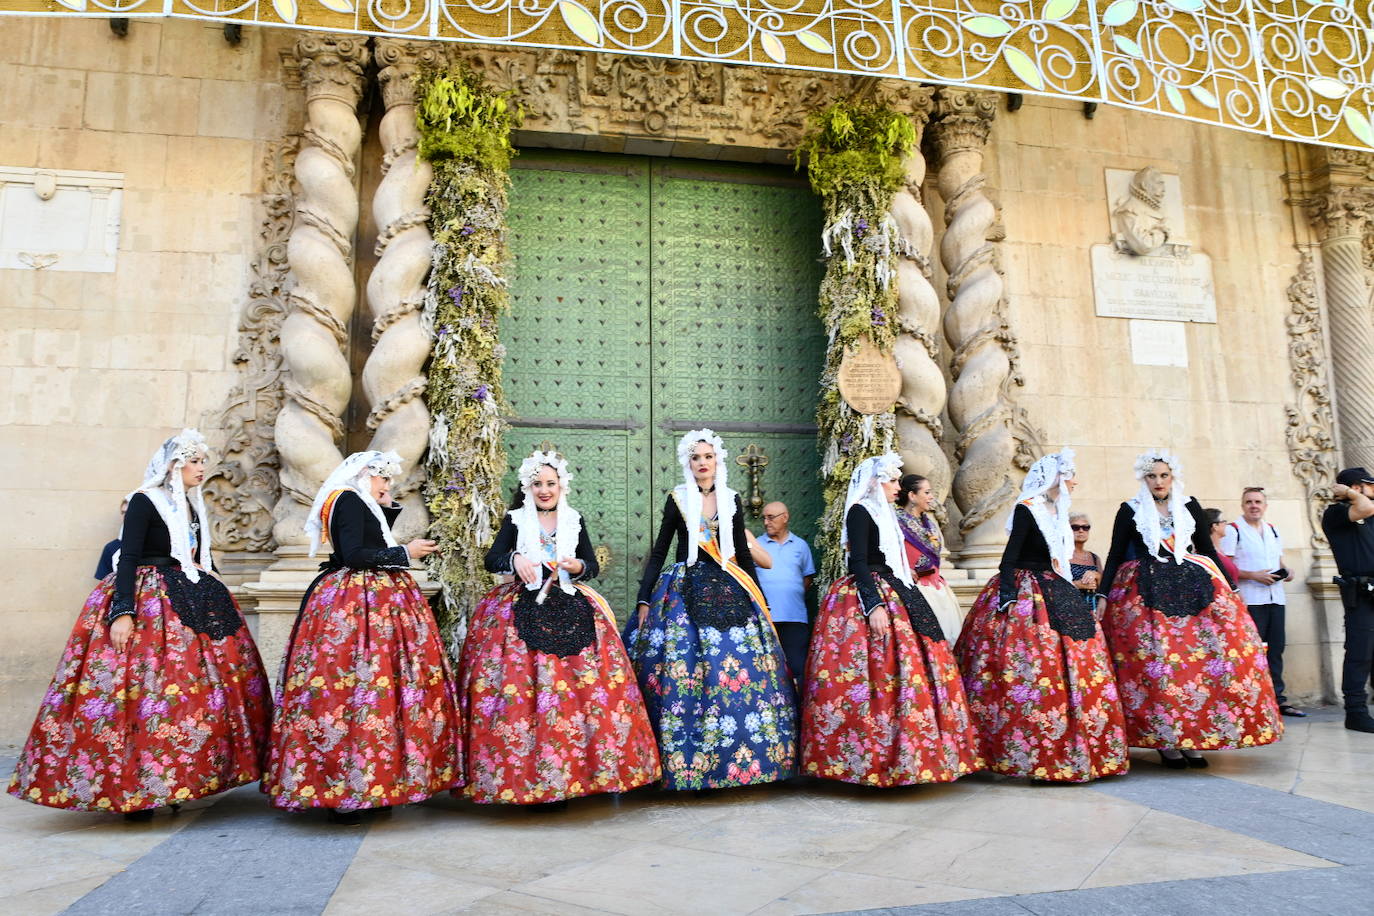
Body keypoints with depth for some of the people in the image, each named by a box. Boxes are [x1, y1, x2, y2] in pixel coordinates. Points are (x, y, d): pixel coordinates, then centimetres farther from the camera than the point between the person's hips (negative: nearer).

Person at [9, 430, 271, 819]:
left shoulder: (193, 506, 15)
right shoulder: (144, 501, -6)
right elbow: (128, 558, -14)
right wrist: (123, 612, -22)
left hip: (193, 604, 7)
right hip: (149, 602, -7)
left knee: (196, 689, 4)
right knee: (145, 689, -10)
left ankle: (173, 782, 12)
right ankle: (134, 790, -1)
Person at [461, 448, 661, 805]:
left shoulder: (575, 520, 12)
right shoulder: (515, 520, 8)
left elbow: (593, 566, 11)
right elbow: (491, 560, 0)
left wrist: (577, 566, -10)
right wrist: (515, 558, -20)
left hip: (570, 610, 2)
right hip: (522, 611, -2)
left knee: (579, 688, -7)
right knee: (522, 688, -11)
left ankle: (570, 772, 4)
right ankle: (523, 775, 0)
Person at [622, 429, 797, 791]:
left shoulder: (732, 500, 11)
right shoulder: (678, 499, 5)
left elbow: (742, 553, 16)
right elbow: (659, 552, 6)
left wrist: (760, 599, 15)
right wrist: (643, 600, 0)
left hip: (729, 591, 2)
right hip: (685, 591, -2)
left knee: (739, 669, -6)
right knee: (683, 670, -10)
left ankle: (736, 758, 6)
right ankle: (684, 760, 1)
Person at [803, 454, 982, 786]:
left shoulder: (883, 514, 20)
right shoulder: (860, 512, -7)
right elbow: (858, 562, -17)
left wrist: (912, 591, 23)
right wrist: (873, 605, -25)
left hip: (894, 595, 10)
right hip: (870, 596, -10)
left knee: (916, 667, 5)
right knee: (880, 672, -14)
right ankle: (875, 760, -9)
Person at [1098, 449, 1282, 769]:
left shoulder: (1190, 507, 11)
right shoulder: (1130, 510, 4)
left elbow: (1207, 549, 15)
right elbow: (1115, 555, 4)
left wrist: (1230, 587, 12)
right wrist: (1103, 595, -3)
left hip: (1193, 588, 3)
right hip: (1146, 593, -3)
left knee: (1205, 656, -6)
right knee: (1156, 660, -9)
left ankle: (1192, 740, 2)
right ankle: (1166, 742, -1)